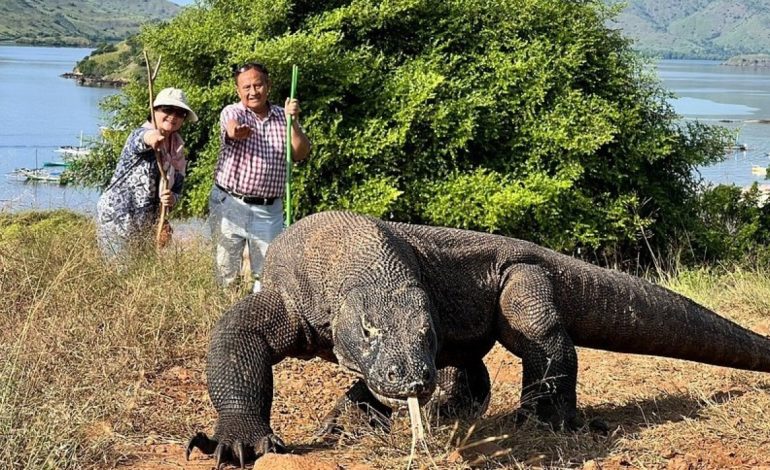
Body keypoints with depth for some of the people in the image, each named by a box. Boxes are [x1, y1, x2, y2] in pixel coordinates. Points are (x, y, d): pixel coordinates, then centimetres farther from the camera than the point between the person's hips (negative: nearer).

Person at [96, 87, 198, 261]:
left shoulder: (177, 151, 8)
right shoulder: (139, 135, -10)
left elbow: (177, 188, 12)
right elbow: (141, 138, -36)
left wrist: (172, 198, -14)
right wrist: (150, 138, -61)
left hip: (146, 225, 6)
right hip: (117, 219, -6)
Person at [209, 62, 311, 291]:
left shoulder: (283, 117, 8)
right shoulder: (231, 112, -3)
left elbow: (300, 154, -1)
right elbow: (232, 128, -28)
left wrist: (293, 122, -16)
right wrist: (237, 131, -53)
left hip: (269, 210, 3)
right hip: (229, 205, -2)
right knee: (226, 273, 3)